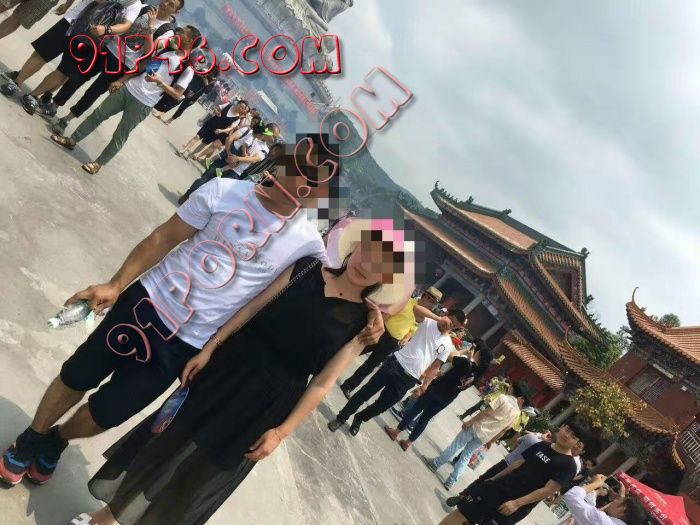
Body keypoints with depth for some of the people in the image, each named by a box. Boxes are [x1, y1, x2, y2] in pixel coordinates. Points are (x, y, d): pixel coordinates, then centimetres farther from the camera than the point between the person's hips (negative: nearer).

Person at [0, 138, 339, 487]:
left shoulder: (308, 244, -10)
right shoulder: (224, 191, -11)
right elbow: (164, 238, -3)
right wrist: (115, 285, -4)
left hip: (185, 346, 0)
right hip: (147, 303, 0)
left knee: (107, 413, 11)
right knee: (76, 377, 16)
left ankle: (56, 441, 46)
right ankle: (30, 441, 46)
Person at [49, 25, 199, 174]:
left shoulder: (188, 68, -9)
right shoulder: (168, 50, 12)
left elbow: (177, 94, -14)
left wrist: (159, 82, -24)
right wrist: (121, 81, 15)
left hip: (143, 104, -6)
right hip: (128, 88, 7)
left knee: (120, 136, -1)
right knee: (98, 114, 10)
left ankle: (98, 163, 15)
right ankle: (71, 140, 23)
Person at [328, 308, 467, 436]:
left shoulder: (448, 345, 6)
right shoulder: (428, 322, -2)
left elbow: (434, 368, 10)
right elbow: (416, 308, -23)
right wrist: (439, 318, -30)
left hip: (408, 379, 2)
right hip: (395, 364, -2)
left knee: (382, 405, 8)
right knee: (366, 392, 2)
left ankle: (359, 419, 35)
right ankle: (341, 418, 19)